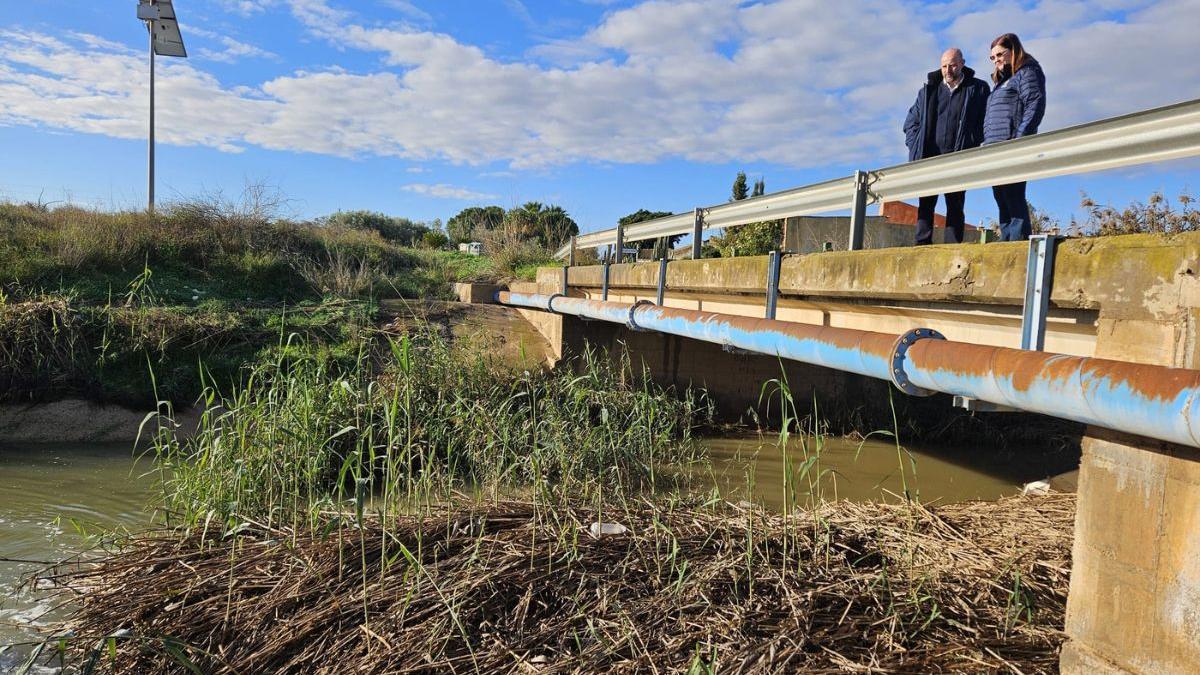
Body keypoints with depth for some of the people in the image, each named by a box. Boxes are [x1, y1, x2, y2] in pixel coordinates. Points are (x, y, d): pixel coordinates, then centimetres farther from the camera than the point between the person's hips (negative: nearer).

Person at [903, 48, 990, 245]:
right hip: (929, 157, 2)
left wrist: (974, 146, -6)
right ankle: (922, 245, -4)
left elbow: (985, 122, 6)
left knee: (955, 205, -2)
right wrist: (915, 147, 2)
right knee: (925, 204, -3)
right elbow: (911, 121, 16)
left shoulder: (977, 89, 7)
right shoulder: (929, 89, 13)